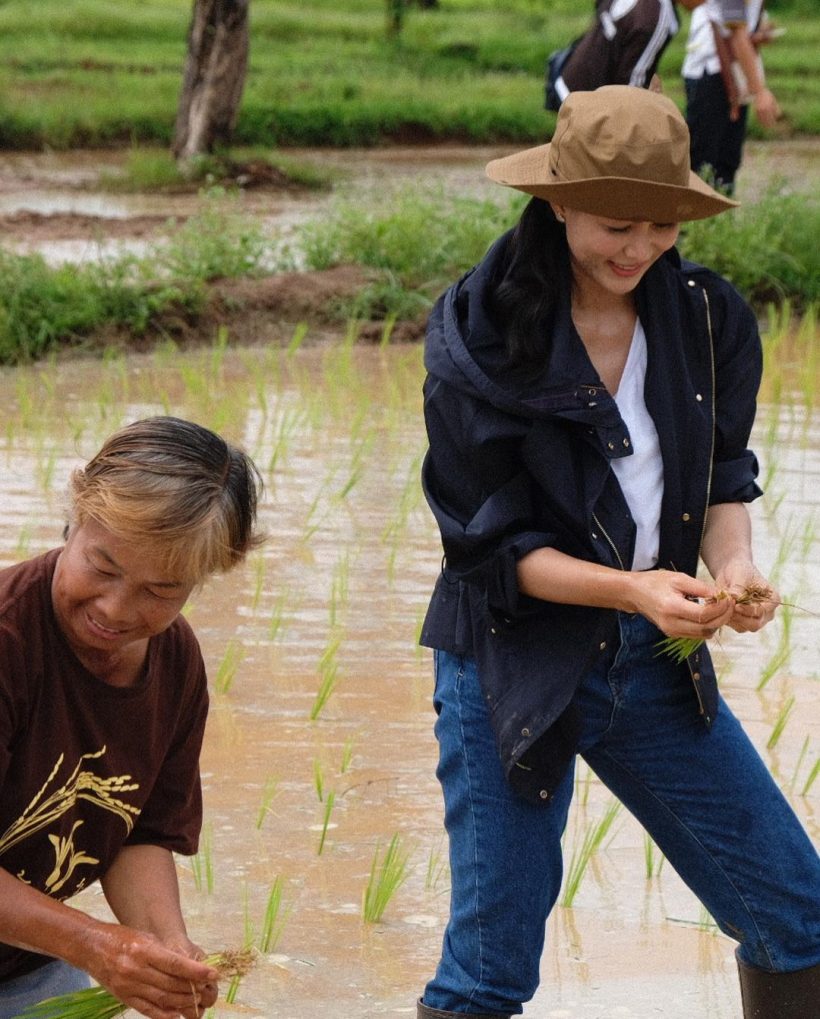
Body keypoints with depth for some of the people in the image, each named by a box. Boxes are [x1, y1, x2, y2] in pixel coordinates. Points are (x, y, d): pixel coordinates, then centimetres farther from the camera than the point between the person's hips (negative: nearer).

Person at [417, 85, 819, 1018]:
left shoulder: (705, 318, -1)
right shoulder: (479, 343, -14)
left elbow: (723, 478, 7)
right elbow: (493, 545, -13)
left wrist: (732, 563, -15)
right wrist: (633, 589, -27)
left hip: (653, 662, 4)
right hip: (513, 664, -4)